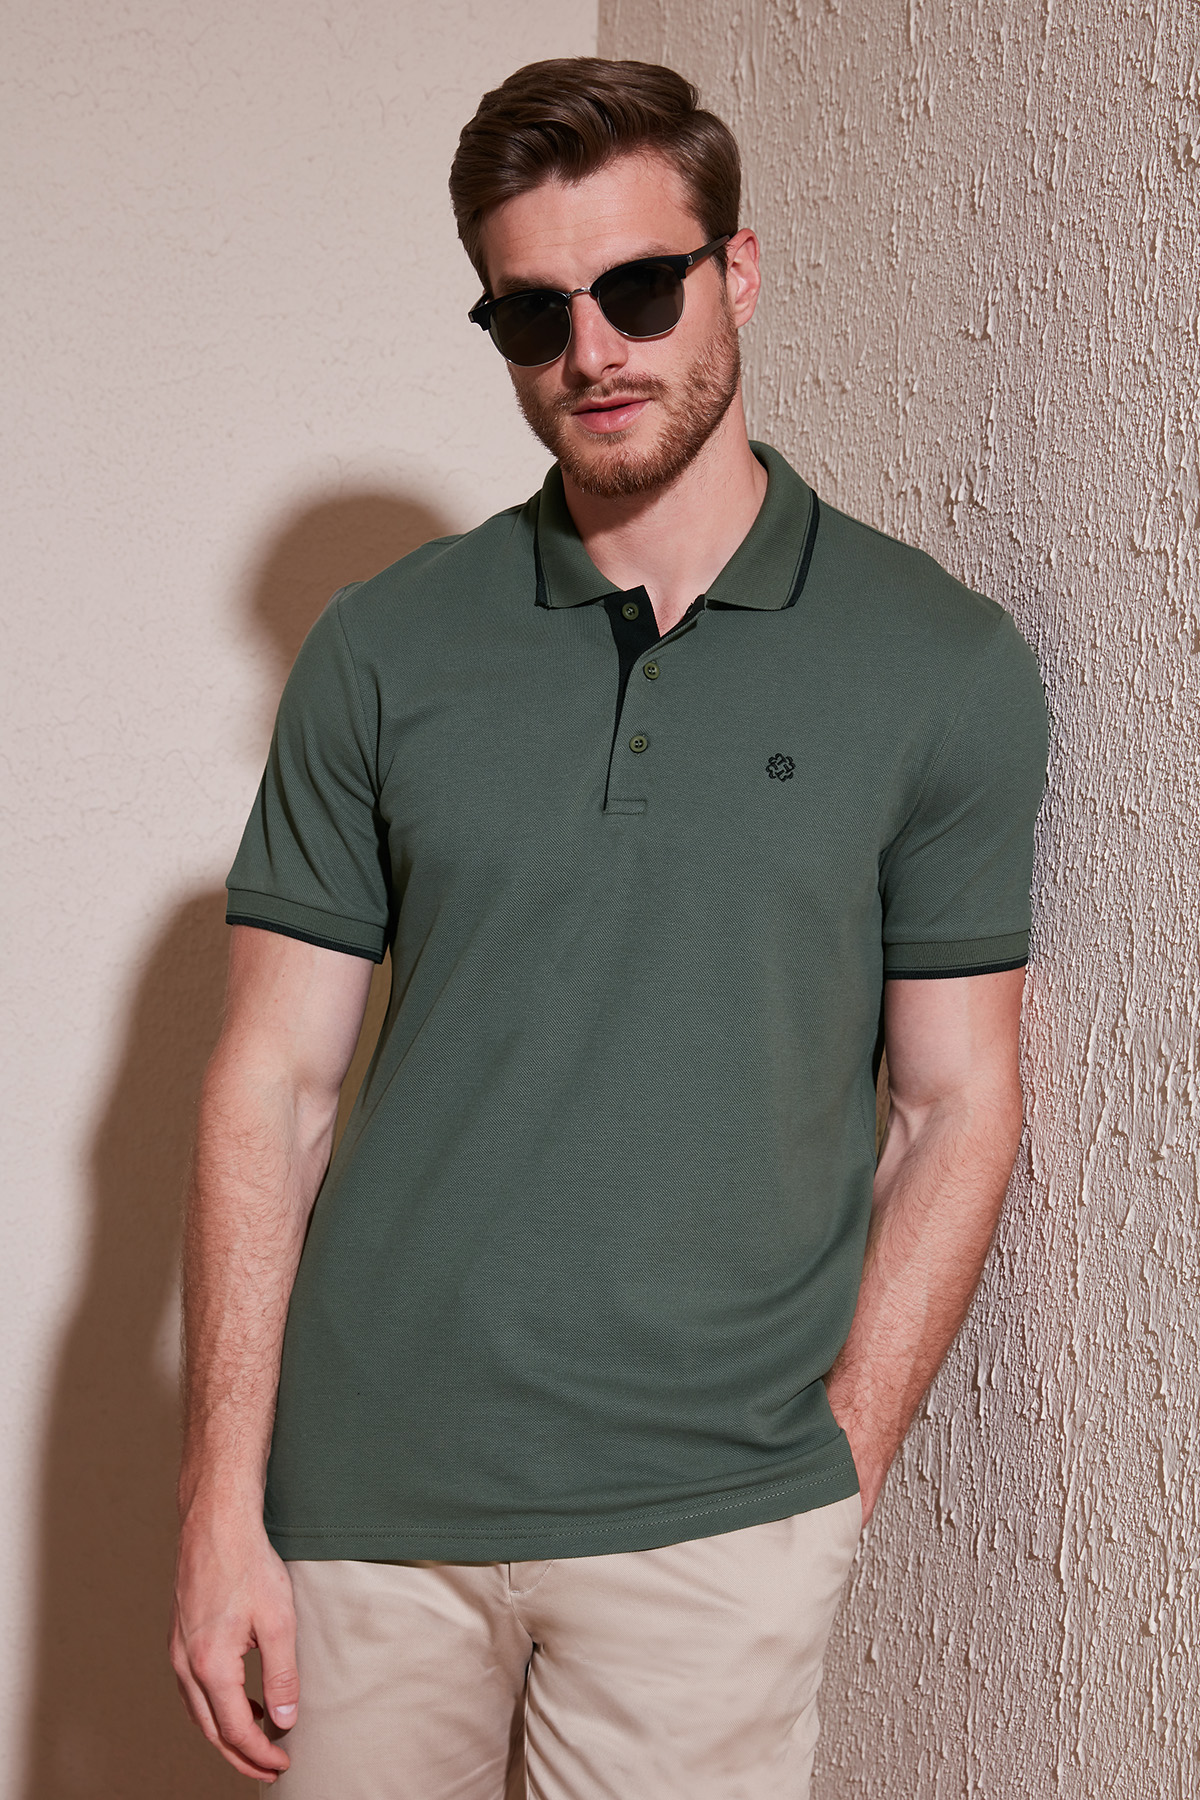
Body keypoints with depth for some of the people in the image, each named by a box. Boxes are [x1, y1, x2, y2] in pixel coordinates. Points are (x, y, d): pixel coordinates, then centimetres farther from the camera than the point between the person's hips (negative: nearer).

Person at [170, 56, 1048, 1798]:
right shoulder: (383, 652, 1)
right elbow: (276, 1082, 1)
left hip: (714, 1519, -1)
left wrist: (837, 1472, -3)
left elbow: (956, 1104, 2)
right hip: (369, 1493, 1)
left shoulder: (945, 667, -1)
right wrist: (221, 1500, -3)